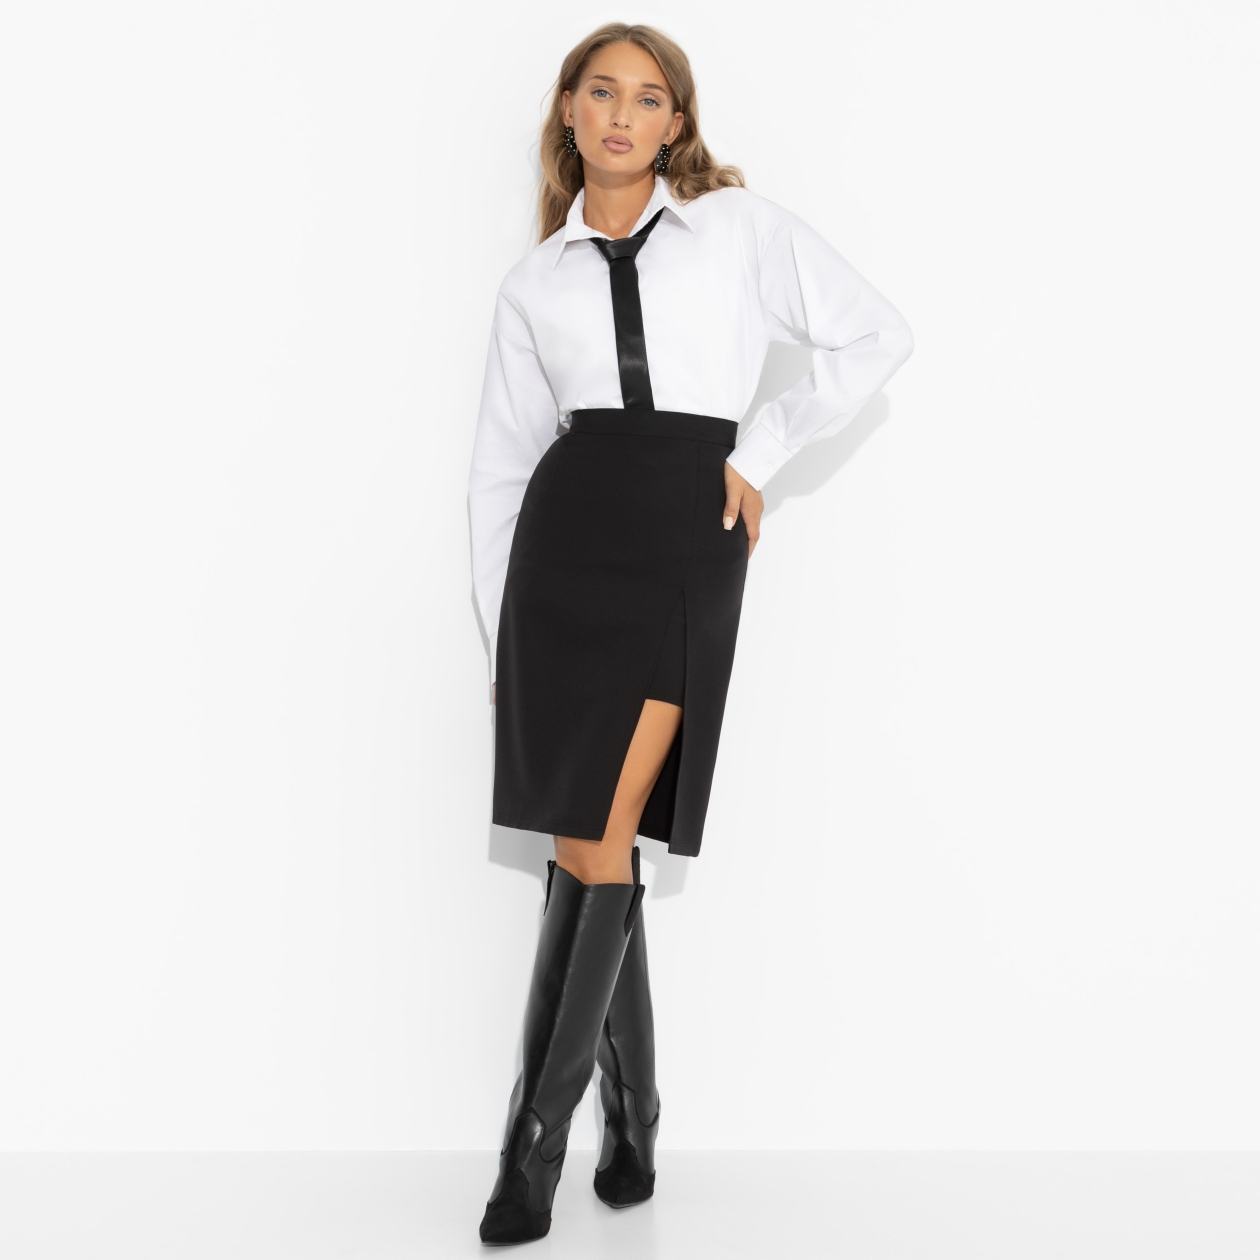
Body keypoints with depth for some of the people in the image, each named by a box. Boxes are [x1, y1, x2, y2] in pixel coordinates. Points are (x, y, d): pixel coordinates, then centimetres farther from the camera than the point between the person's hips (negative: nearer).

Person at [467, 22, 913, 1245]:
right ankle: (631, 1115, 19)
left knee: (594, 848, -8)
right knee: (589, 846, 3)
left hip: (687, 543, -2)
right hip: (564, 539, 3)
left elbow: (875, 335, 8)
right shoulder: (534, 282, 13)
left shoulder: (741, 226, 8)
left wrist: (758, 455, 1)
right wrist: (500, 635, 10)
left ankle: (536, 1134, 2)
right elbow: (500, 464, 14)